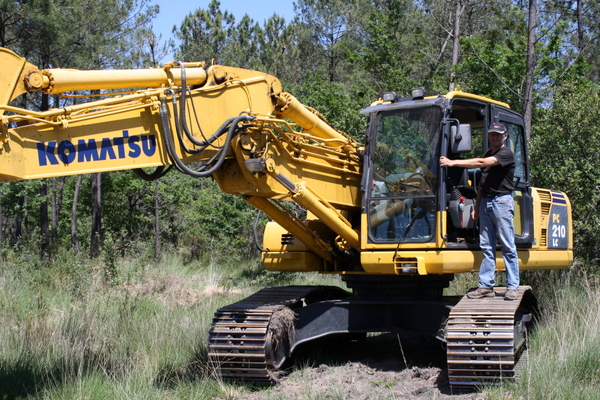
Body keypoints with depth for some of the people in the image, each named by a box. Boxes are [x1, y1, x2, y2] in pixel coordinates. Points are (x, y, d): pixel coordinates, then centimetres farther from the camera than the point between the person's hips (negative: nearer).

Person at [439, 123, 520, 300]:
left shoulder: (506, 154, -7)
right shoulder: (488, 154, 19)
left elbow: (482, 163, -21)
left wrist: (453, 162, -21)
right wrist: (477, 206, 17)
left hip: (502, 201, -8)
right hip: (486, 202, 8)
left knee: (508, 246, -5)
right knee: (486, 246, 6)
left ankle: (513, 287, -3)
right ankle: (486, 286, 8)